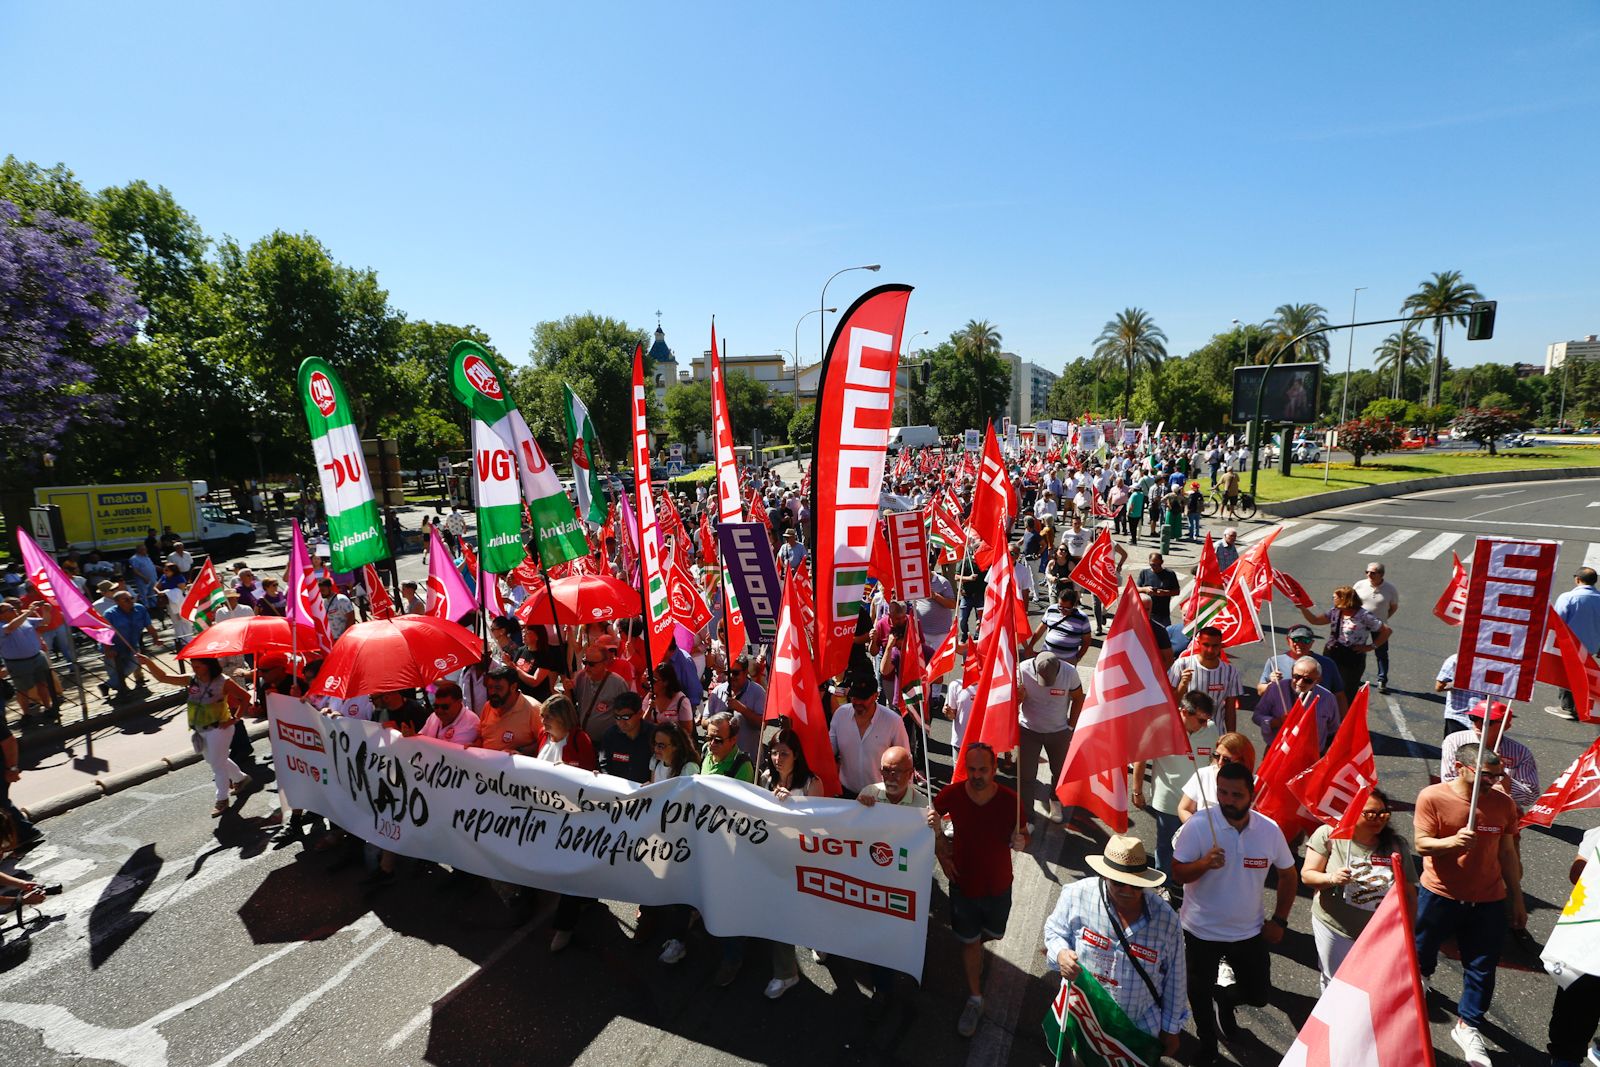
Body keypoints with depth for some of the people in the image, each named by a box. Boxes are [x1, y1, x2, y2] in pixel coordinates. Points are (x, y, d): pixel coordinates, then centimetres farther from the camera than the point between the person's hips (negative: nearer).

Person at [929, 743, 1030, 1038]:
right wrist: (941, 854, -10)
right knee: (969, 942, 14)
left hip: (998, 885, 1)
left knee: (993, 934, 25)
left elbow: (1022, 835, -7)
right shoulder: (951, 794, -23)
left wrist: (1020, 842, -30)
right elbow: (932, 818, 0)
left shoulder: (1009, 800, -25)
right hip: (963, 883, -1)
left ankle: (975, 947, 60)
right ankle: (975, 1000, 35)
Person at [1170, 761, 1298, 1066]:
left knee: (1258, 995, 15)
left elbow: (1288, 875, 4)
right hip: (1202, 931, -2)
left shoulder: (1270, 830, -12)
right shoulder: (1197, 826, -22)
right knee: (1200, 994, 16)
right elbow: (1178, 874, -18)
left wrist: (1279, 920, 3)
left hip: (1250, 932, 2)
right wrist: (1204, 863, -37)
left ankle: (1224, 999, 48)